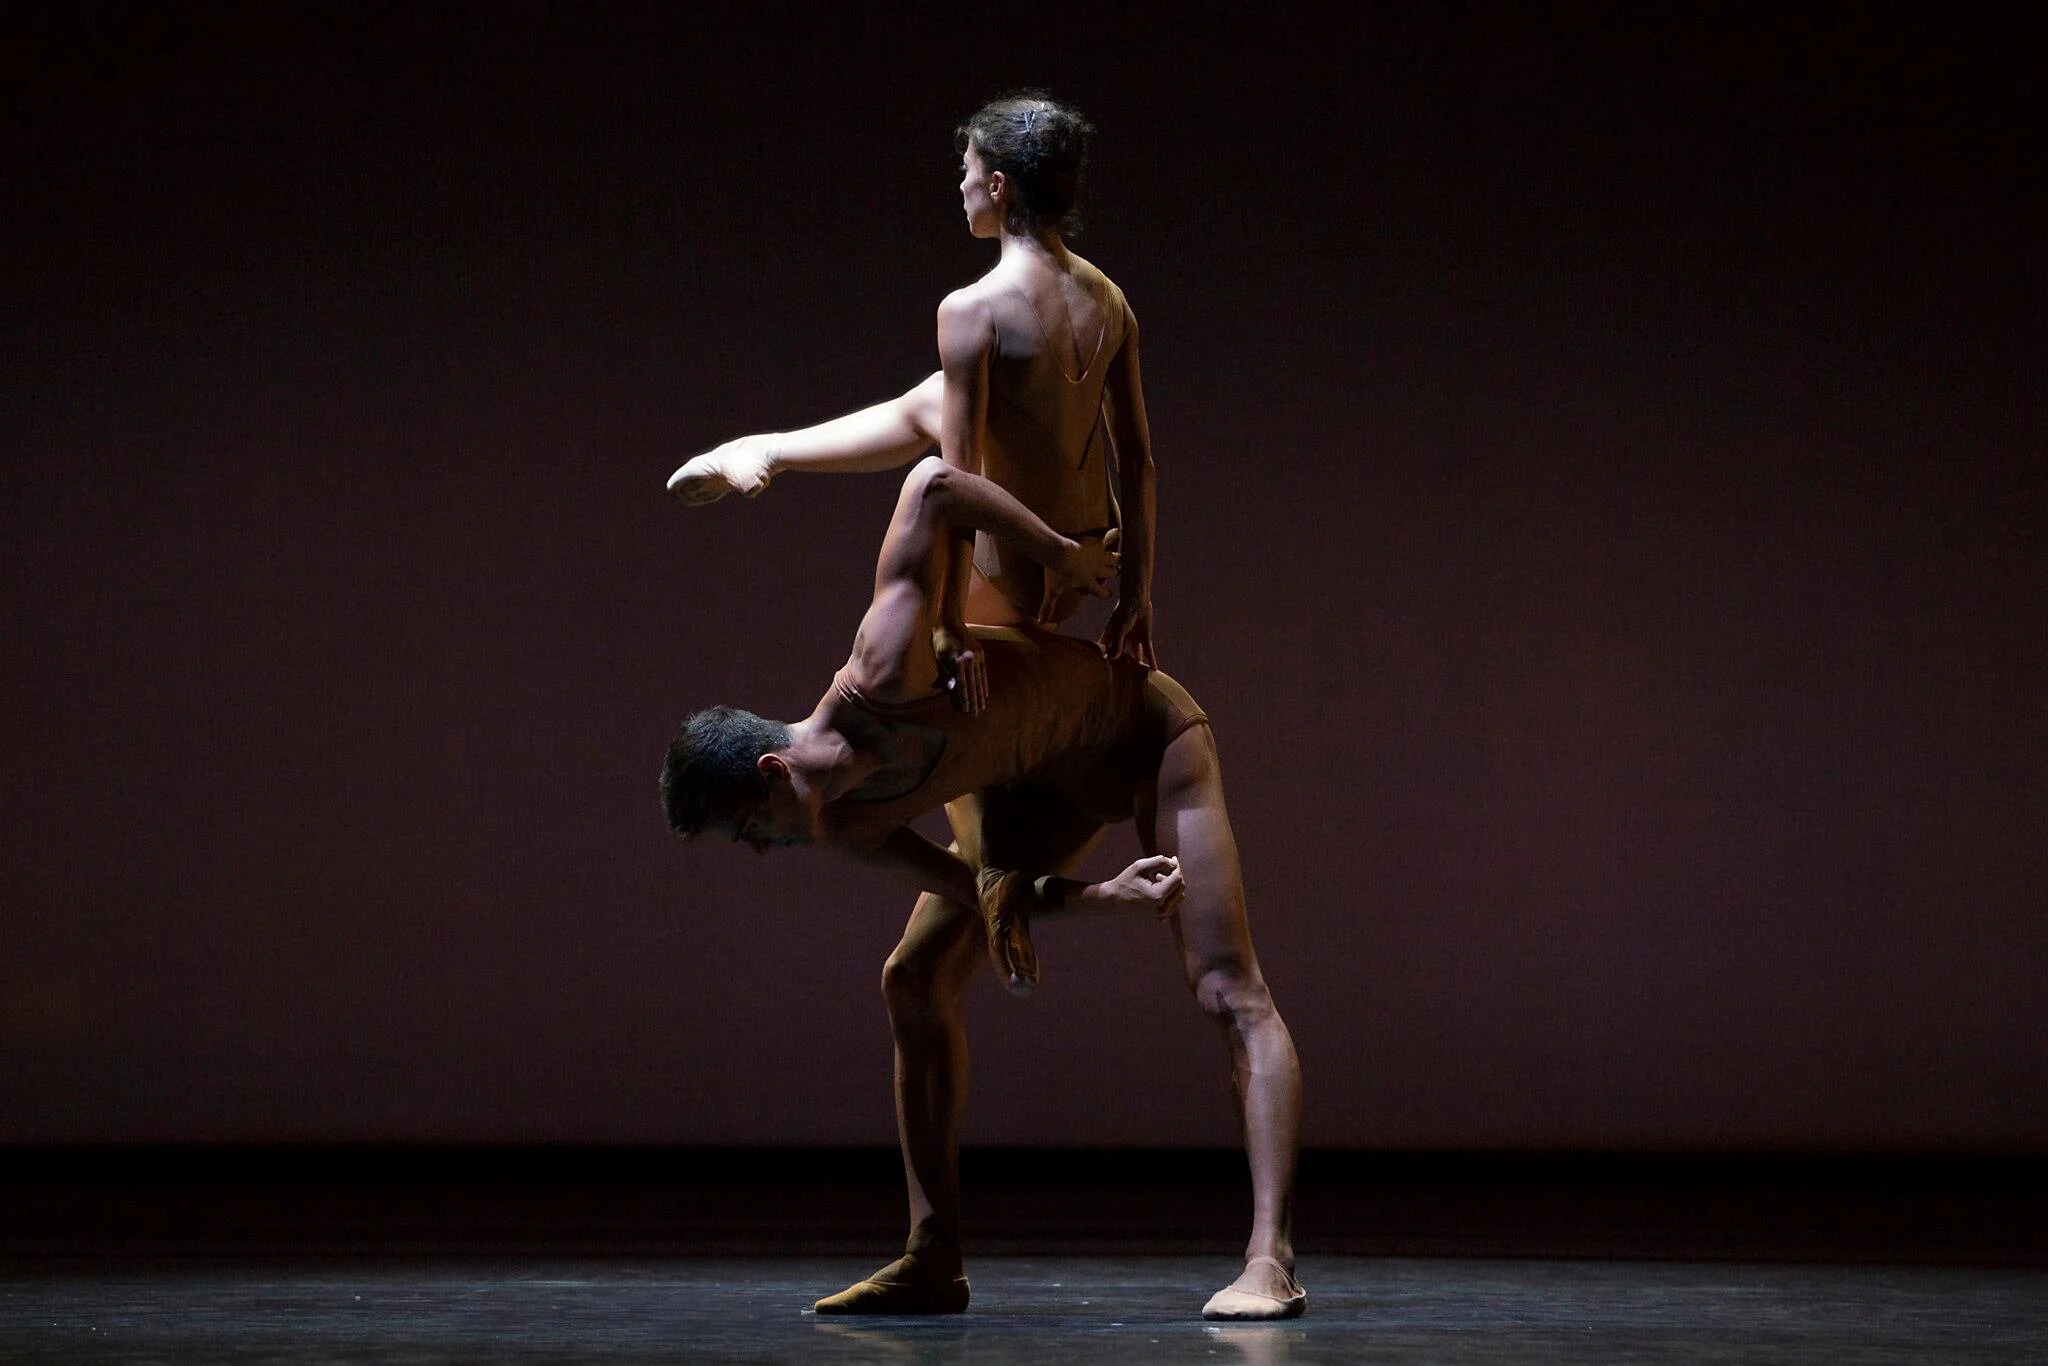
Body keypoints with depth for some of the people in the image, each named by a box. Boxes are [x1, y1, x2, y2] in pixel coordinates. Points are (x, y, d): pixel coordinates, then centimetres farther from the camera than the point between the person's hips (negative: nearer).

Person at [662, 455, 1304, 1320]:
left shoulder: (885, 683, -39)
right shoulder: (840, 828, -16)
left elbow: (931, 484, -35)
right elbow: (981, 888, -8)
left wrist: (1058, 553, -25)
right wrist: (1097, 896, -22)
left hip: (1142, 730, -7)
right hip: (1045, 776, 7)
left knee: (1230, 994, -16)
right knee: (914, 981, 2)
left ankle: (1271, 1261, -23)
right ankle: (934, 1264, 5)